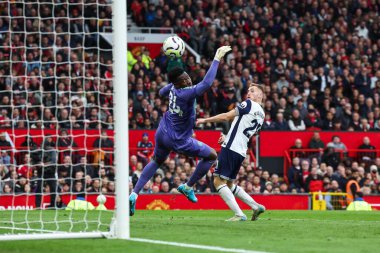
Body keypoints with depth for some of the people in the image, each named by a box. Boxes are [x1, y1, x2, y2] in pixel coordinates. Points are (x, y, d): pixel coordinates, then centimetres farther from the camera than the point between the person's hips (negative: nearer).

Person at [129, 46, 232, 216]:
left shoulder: (173, 87, -7)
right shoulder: (186, 93, -32)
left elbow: (162, 92, 19)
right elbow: (207, 83, -46)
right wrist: (217, 59, -43)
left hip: (162, 134, 8)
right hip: (178, 140, -8)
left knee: (156, 161, 30)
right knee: (211, 156, 7)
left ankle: (134, 195, 21)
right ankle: (188, 187, 17)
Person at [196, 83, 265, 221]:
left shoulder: (249, 104, -6)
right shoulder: (261, 115, 18)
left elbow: (226, 116, -7)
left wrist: (204, 120, 1)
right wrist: (227, 138, 24)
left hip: (230, 148, -9)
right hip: (241, 152, 9)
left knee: (219, 181, -8)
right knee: (229, 184, 20)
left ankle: (239, 215, -15)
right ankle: (256, 206, 13)